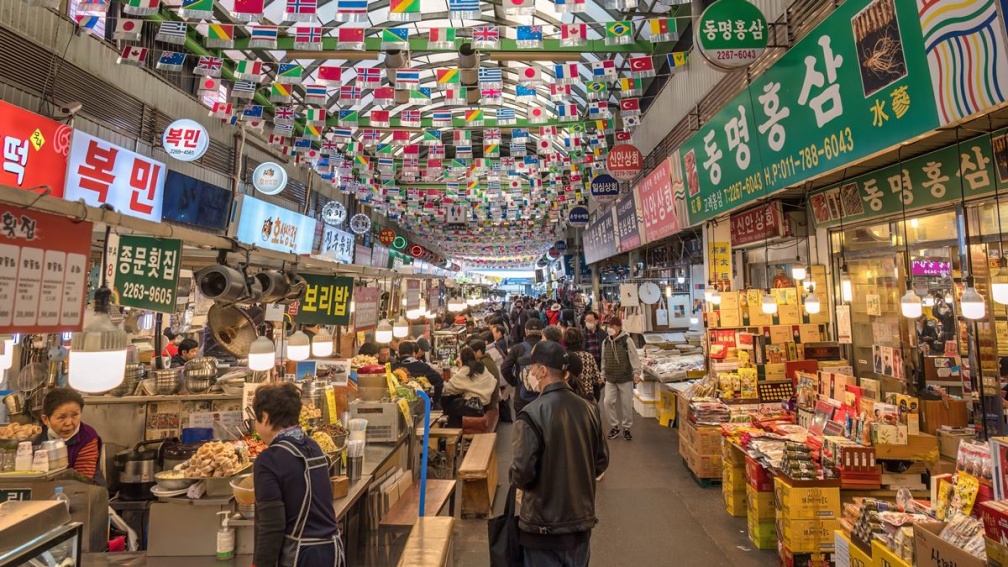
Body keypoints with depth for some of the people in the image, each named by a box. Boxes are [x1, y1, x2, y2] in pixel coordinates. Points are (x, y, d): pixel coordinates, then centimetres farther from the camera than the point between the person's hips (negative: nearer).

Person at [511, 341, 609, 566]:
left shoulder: (532, 414, -21)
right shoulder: (588, 409, -4)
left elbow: (523, 472, -21)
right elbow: (601, 461, 5)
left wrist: (515, 479, 1)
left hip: (544, 526, -5)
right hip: (582, 521, 5)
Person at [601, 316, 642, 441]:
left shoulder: (626, 340, -12)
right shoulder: (606, 341, 3)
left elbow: (634, 358, -11)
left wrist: (636, 373, -14)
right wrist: (603, 374, 15)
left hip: (625, 378, -4)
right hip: (610, 379, 4)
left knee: (627, 404, 4)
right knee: (608, 402, -1)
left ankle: (626, 428, 19)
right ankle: (614, 426, 16)